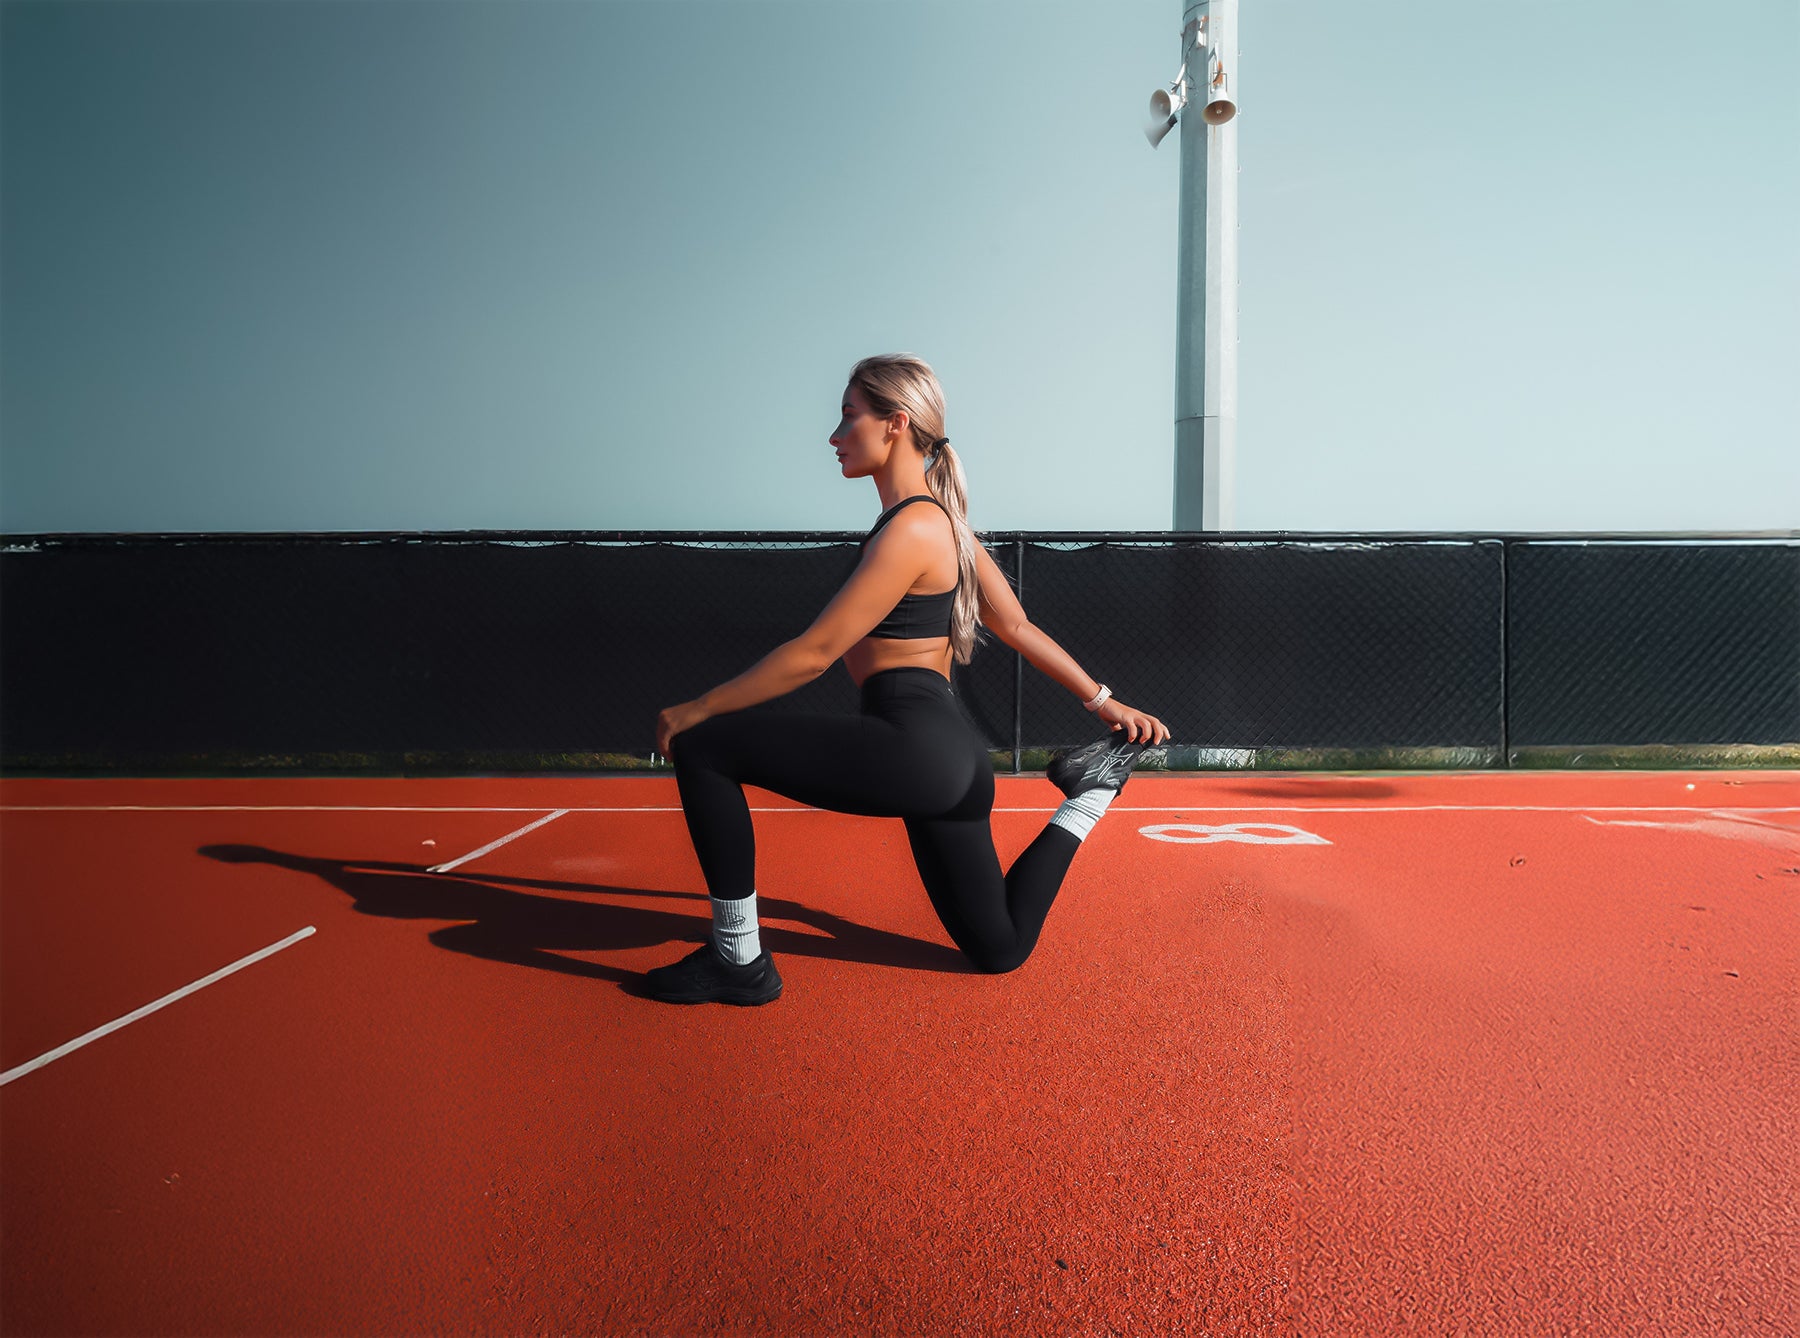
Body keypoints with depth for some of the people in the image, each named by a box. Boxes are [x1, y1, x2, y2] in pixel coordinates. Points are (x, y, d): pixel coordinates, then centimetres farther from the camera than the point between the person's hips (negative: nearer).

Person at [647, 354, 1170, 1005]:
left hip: (916, 748, -10)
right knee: (999, 948, 24)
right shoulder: (942, 519, 16)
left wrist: (695, 711, -7)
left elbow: (814, 653, -14)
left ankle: (738, 959, -5)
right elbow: (1018, 626, 18)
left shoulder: (910, 529, -13)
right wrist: (1102, 700, 26)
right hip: (952, 758, 10)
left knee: (701, 750, -10)